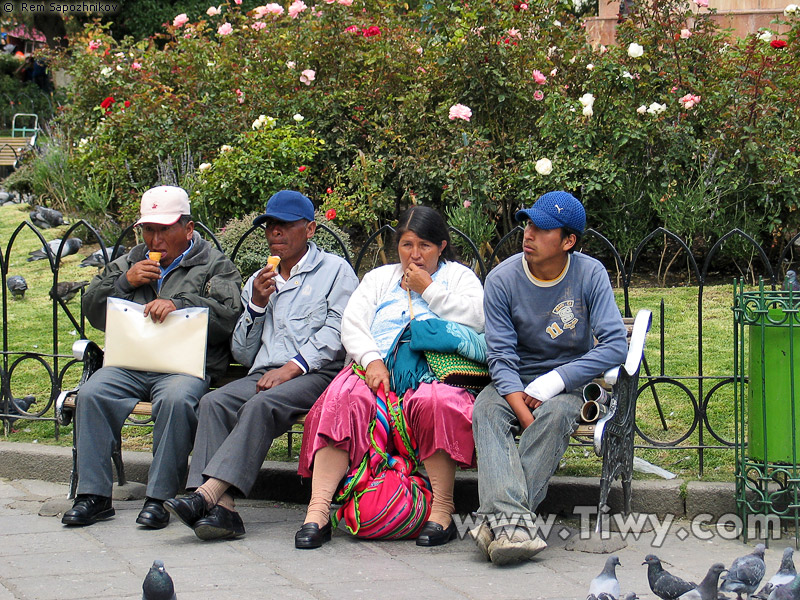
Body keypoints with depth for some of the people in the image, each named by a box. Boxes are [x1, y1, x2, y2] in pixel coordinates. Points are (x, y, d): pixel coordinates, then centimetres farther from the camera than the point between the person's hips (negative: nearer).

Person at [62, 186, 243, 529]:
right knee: (91, 394, -25)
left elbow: (227, 314, -6)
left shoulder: (213, 266, 12)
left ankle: (158, 498, -29)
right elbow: (92, 310, 20)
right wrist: (125, 282, 4)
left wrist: (178, 305, -19)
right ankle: (94, 495, -21)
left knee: (176, 399, -37)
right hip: (128, 365, 4)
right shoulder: (131, 262, 27)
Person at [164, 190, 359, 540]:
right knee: (214, 402, -26)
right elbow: (243, 354, 21)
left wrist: (292, 367, -16)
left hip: (317, 375, -5)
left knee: (261, 405, -35)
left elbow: (337, 333, -5)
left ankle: (207, 494, -46)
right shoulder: (258, 282, 27)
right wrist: (256, 304, 6)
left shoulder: (335, 271, 11)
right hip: (264, 375, 5)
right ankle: (222, 509, -40)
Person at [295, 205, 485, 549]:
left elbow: (479, 318, 1)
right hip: (377, 370, 2)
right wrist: (372, 360, -8)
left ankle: (442, 511, -34)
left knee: (434, 402, -39)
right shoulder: (379, 279, 27)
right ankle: (318, 511, -38)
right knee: (342, 398, -31)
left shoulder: (459, 276, 21)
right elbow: (352, 324, 11)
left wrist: (428, 290, 2)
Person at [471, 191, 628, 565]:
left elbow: (614, 346, -14)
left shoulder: (590, 275, -8)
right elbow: (502, 358, -11)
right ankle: (512, 520, -51)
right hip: (514, 383, 1)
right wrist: (525, 416, -27)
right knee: (486, 411, -32)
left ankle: (499, 521, -39)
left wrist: (552, 383, -23)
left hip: (569, 383, -1)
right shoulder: (502, 279, -7)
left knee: (556, 413, -35)